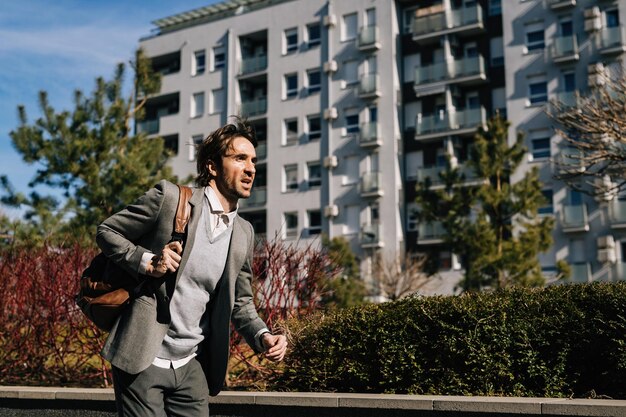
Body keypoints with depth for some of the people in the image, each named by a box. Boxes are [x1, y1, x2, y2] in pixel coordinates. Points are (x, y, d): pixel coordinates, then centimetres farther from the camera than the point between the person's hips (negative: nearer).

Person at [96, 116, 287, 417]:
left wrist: (262, 336, -4)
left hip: (192, 367, 5)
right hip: (143, 360, -5)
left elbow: (240, 301, 14)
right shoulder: (170, 197, -9)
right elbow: (106, 231, 0)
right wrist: (147, 262, -16)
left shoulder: (244, 234, 7)